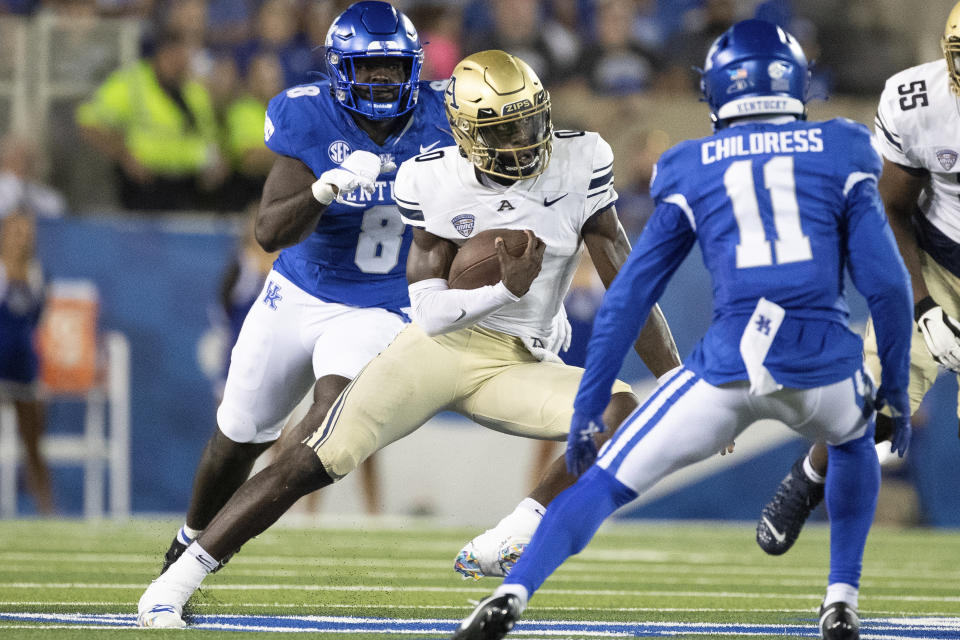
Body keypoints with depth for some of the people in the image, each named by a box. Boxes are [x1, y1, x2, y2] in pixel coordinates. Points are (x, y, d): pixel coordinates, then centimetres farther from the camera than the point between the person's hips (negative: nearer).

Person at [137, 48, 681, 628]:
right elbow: (431, 312, -12)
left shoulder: (579, 164, -9)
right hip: (443, 343, -2)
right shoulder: (436, 183, -10)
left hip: (518, 366, 2)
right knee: (316, 461, -13)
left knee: (623, 415, -25)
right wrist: (505, 290, -31)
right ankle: (178, 580, -4)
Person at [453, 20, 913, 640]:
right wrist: (895, 385, 17)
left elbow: (629, 297, 13)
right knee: (854, 441, 36)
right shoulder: (839, 155, 12)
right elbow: (887, 283, 6)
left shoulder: (692, 172, 15)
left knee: (607, 481, 9)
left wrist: (588, 405, 17)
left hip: (730, 365, -1)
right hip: (824, 364, 1)